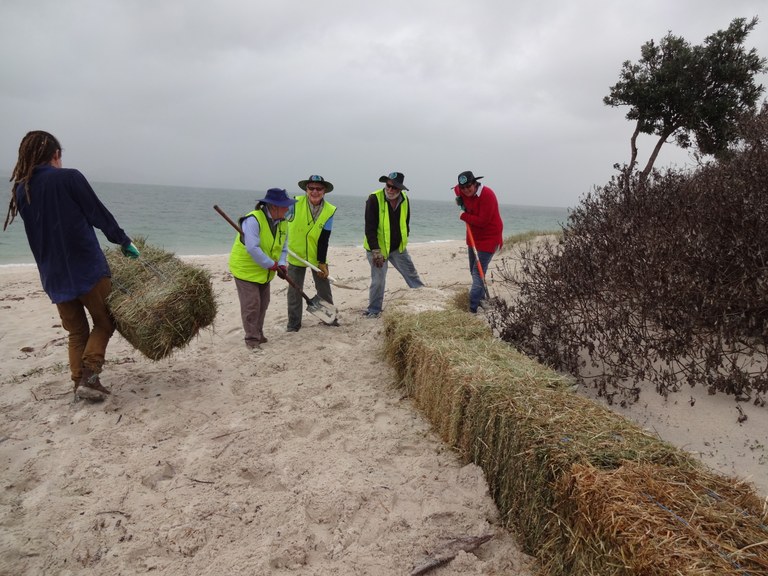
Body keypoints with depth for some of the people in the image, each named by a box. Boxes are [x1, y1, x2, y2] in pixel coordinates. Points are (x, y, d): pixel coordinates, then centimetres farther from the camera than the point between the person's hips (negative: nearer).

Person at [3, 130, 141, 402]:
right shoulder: (69, 177, -9)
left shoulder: (20, 189, 8)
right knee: (104, 323, 8)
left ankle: (79, 381, 15)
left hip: (54, 274, 6)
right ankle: (89, 377, -4)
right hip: (87, 267, -5)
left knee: (76, 331, 17)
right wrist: (124, 240, 6)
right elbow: (99, 214, -6)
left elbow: (39, 228, 15)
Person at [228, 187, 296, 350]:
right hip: (246, 268, -8)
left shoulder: (282, 222, -1)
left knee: (263, 305, 15)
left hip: (264, 272, 8)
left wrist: (282, 265, -12)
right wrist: (273, 265, -26)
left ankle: (258, 334, 30)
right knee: (251, 305, -7)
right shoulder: (253, 220, -27)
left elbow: (283, 247, 5)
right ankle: (252, 339, 5)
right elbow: (253, 249, -33)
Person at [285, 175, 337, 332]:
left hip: (318, 256, 1)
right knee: (294, 290, 4)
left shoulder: (329, 211, -12)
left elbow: (324, 239, -13)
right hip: (296, 255, -1)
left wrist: (322, 262, -15)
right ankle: (293, 323, 16)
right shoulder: (296, 204, -16)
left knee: (324, 289, 11)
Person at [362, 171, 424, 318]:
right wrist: (376, 251, -25)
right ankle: (374, 310, 15)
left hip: (398, 247, 5)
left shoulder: (404, 199, -2)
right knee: (378, 280, -3)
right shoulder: (374, 199, -19)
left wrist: (403, 241, 12)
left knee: (412, 274, 14)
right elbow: (370, 228, -21)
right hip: (377, 247, -5)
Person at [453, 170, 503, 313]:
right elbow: (456, 189, 25)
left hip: (488, 238, -9)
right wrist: (460, 199, 3)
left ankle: (473, 306, -20)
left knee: (478, 272, -17)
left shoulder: (487, 195, -24)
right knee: (473, 270, 19)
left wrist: (464, 216, -17)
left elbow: (482, 221, -29)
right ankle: (481, 296, 39)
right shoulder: (463, 192, 0)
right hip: (473, 237, 9)